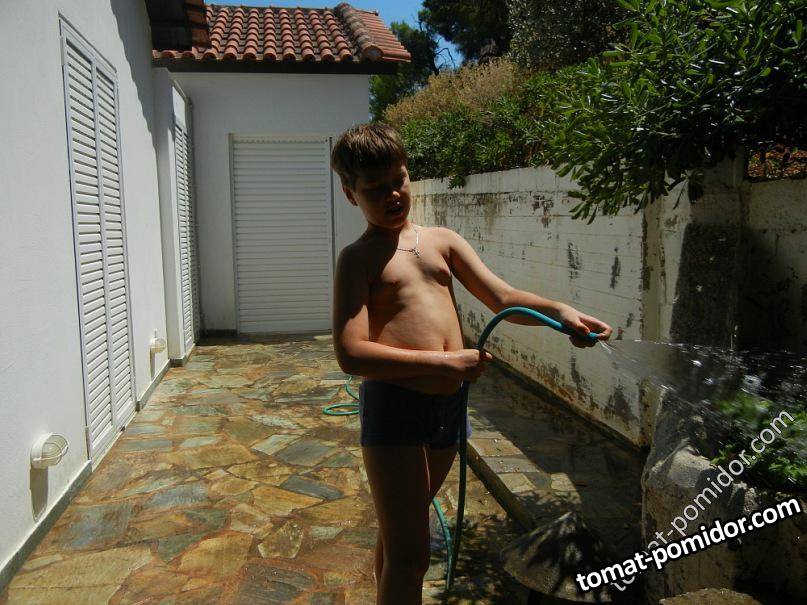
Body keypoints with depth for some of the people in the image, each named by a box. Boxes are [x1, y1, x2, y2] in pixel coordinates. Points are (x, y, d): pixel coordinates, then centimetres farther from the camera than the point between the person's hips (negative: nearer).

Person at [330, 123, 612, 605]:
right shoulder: (359, 258, -6)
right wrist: (445, 362, -22)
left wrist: (558, 310, -15)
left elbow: (503, 298, 5)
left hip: (450, 403, 6)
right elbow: (352, 354, -18)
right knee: (409, 555, -1)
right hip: (393, 404, -5)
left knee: (400, 533, 24)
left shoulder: (443, 241, 10)